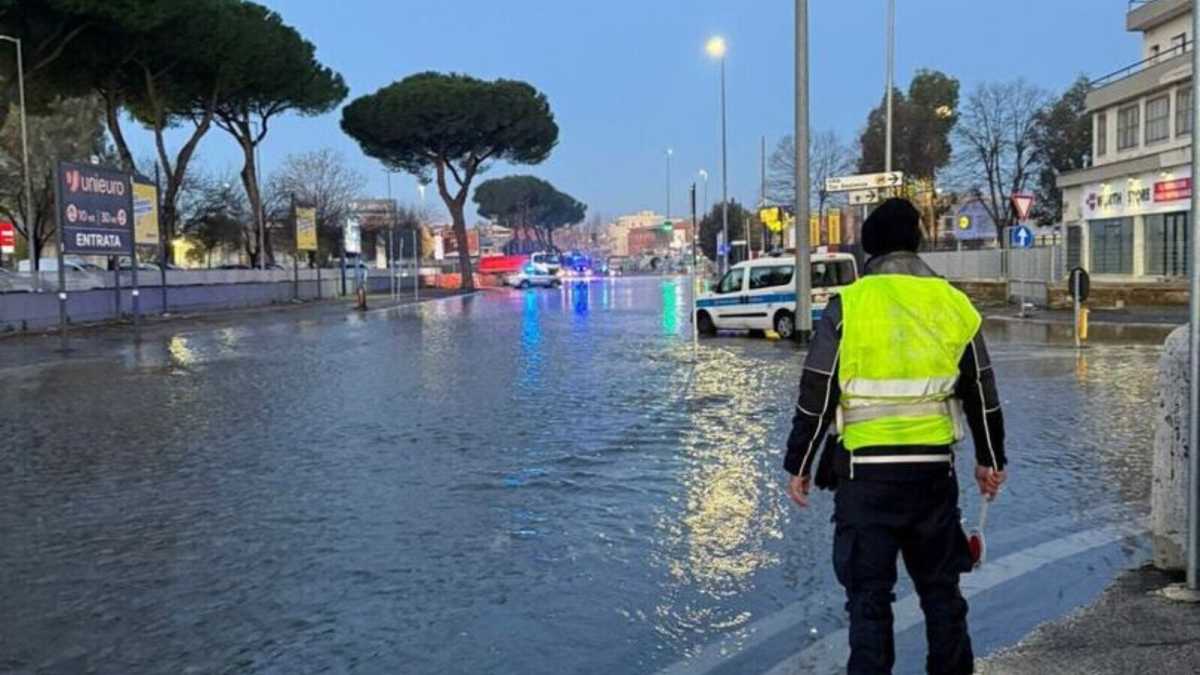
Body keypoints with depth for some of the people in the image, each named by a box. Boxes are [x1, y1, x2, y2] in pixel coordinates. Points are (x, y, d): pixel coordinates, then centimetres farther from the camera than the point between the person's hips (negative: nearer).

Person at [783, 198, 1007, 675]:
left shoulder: (847, 305, -7)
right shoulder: (954, 304, 4)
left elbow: (816, 396, -7)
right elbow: (982, 395, 12)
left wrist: (799, 466, 3)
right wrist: (990, 460, 24)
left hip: (866, 471, -3)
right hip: (934, 469, 4)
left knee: (869, 595, 5)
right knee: (941, 587, 18)